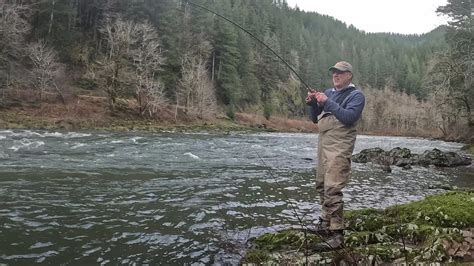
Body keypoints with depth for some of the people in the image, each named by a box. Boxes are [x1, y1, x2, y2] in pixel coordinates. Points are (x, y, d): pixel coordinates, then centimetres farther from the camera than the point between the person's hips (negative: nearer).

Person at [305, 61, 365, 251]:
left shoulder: (356, 95, -2)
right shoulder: (328, 92, 18)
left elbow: (349, 117, -18)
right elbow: (315, 119, 18)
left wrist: (327, 102, -18)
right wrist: (313, 104, -1)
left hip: (339, 147, -8)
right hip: (323, 143, 8)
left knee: (332, 189, -15)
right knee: (321, 186, 14)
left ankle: (336, 235, -12)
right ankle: (325, 223, 30)